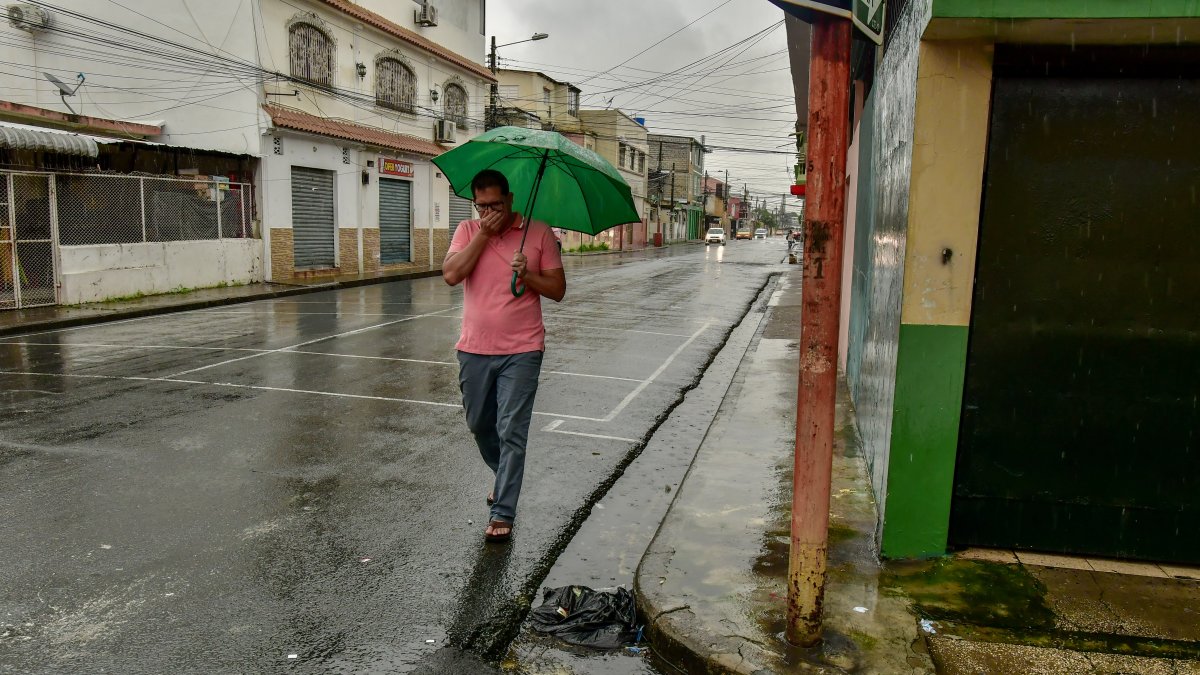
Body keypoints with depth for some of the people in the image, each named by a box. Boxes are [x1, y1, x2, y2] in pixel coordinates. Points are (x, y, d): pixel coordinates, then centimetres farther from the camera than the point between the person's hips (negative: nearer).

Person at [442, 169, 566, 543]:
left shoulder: (539, 233, -2)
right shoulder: (468, 231, 3)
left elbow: (558, 289, -1)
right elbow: (451, 275, -13)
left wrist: (527, 275, -18)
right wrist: (483, 234, -14)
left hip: (521, 351, -3)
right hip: (474, 349, 4)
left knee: (511, 432, -5)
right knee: (480, 425, 17)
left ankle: (503, 513, 4)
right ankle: (504, 477, 44)